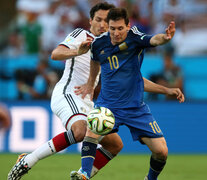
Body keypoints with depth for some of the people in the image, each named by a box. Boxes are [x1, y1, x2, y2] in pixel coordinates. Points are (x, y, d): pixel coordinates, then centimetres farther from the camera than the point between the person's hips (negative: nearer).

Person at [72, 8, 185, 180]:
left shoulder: (134, 37, -12)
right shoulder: (98, 44, -1)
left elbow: (153, 40, -35)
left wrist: (164, 37, -58)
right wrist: (91, 84, 36)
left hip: (136, 107, -1)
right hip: (108, 104, 1)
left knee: (161, 151, -6)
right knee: (92, 132, -29)